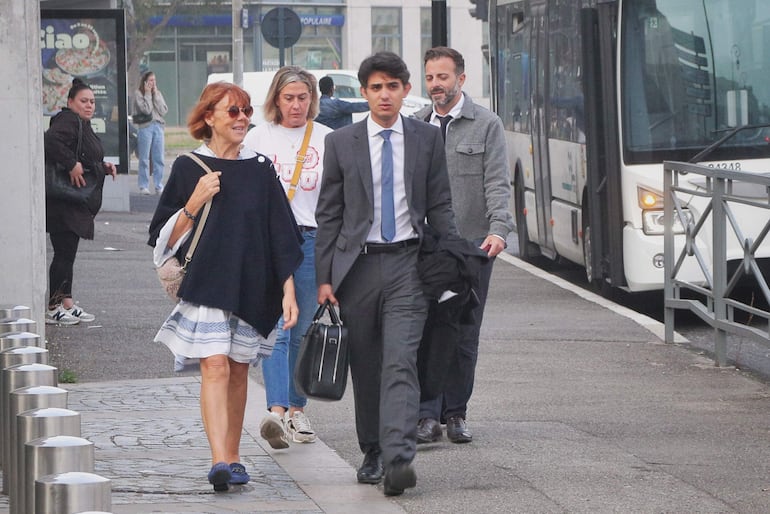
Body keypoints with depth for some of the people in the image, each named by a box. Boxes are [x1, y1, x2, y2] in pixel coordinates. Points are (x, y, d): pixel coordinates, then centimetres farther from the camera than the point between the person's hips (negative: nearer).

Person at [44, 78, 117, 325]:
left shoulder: (82, 124, 19)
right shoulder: (68, 120, -13)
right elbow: (51, 141, -31)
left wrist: (103, 166, 11)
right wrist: (73, 164, -28)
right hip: (63, 204, -10)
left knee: (68, 253, 13)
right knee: (64, 252, -8)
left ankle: (67, 303, 18)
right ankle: (52, 308, -3)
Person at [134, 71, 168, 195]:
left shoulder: (158, 93, 13)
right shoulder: (138, 93, 1)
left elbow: (163, 111, 2)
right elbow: (146, 109, -11)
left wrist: (155, 95, -1)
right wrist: (148, 94, -5)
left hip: (158, 126, 4)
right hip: (144, 127, -4)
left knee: (159, 159, 4)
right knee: (144, 159, -2)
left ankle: (159, 186, 8)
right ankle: (144, 186, 2)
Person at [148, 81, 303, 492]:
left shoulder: (260, 170, 7)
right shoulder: (188, 169, 0)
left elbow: (281, 235, 8)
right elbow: (164, 238, 1)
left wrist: (288, 290, 1)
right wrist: (193, 204, -14)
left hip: (252, 286, 3)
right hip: (205, 284, -3)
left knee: (239, 371, 9)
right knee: (215, 368, -15)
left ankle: (232, 457, 20)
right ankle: (219, 460, -23)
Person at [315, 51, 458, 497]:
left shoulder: (427, 138, 6)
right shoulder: (342, 142, 5)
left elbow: (440, 207, 10)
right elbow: (329, 215, 7)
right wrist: (325, 277, 1)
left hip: (407, 264, -1)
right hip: (357, 264, 1)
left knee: (401, 363, -14)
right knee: (365, 368, 8)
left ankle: (398, 458, -25)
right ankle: (372, 454, 22)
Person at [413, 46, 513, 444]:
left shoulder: (486, 124, 3)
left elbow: (497, 183, -5)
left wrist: (498, 229, -19)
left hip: (472, 246, -1)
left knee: (464, 336, 4)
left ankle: (455, 414, 14)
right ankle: (427, 416, -8)